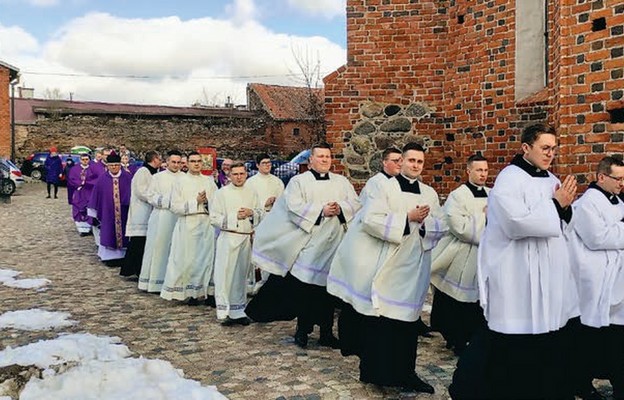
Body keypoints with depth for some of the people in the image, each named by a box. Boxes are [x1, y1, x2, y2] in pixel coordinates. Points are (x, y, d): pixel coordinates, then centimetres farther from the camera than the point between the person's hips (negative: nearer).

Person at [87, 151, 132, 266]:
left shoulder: (127, 178, -3)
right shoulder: (102, 179, -2)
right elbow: (96, 196, 2)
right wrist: (94, 213, 2)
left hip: (123, 213, 0)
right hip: (107, 212, 0)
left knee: (122, 234, 8)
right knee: (109, 234, 6)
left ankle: (122, 256, 19)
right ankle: (110, 257, 15)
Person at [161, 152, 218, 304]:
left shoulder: (209, 181, 12)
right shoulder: (181, 181, 2)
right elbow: (175, 206, -6)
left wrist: (207, 202, -10)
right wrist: (196, 201, -10)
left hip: (206, 224, 3)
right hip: (187, 224, -3)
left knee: (205, 258, 1)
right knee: (186, 259, -2)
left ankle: (200, 291, 8)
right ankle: (185, 291, 7)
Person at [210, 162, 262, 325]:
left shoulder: (252, 193, 10)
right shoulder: (221, 193, -1)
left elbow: (261, 215, 15)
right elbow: (214, 218, -5)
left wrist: (251, 213, -6)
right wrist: (235, 216, -13)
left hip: (247, 238, 4)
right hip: (228, 238, -4)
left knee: (241, 275, 10)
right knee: (225, 275, -4)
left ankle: (238, 310, 20)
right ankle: (224, 312, 5)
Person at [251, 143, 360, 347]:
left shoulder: (342, 181, 14)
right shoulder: (298, 181, 3)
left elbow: (356, 204, 7)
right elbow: (294, 206, -11)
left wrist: (340, 209, -13)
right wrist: (322, 210, -16)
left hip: (332, 246, 3)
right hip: (307, 245, -3)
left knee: (328, 290, 8)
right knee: (304, 290, 1)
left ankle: (326, 332, 19)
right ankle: (303, 330, 17)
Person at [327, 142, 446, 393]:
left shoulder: (429, 194, 11)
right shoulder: (385, 187, -4)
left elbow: (441, 228, 10)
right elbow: (370, 219, -17)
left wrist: (425, 223, -11)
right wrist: (408, 218, -18)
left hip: (412, 269, 4)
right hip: (382, 267, -4)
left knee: (406, 321, 10)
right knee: (377, 322, 2)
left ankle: (405, 372, 23)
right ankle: (375, 370, 17)